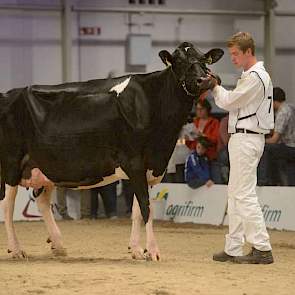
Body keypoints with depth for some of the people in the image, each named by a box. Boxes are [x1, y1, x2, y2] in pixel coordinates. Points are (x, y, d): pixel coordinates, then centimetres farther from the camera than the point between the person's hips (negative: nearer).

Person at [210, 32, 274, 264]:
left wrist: (215, 87, 5)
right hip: (241, 138, 11)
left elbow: (229, 102, -12)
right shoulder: (254, 75, 18)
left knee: (245, 194, -12)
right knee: (236, 194, 12)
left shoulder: (254, 77, -15)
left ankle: (262, 249, -14)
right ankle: (233, 248, 16)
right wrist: (216, 88, 4)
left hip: (247, 138, -11)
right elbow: (234, 102, 16)